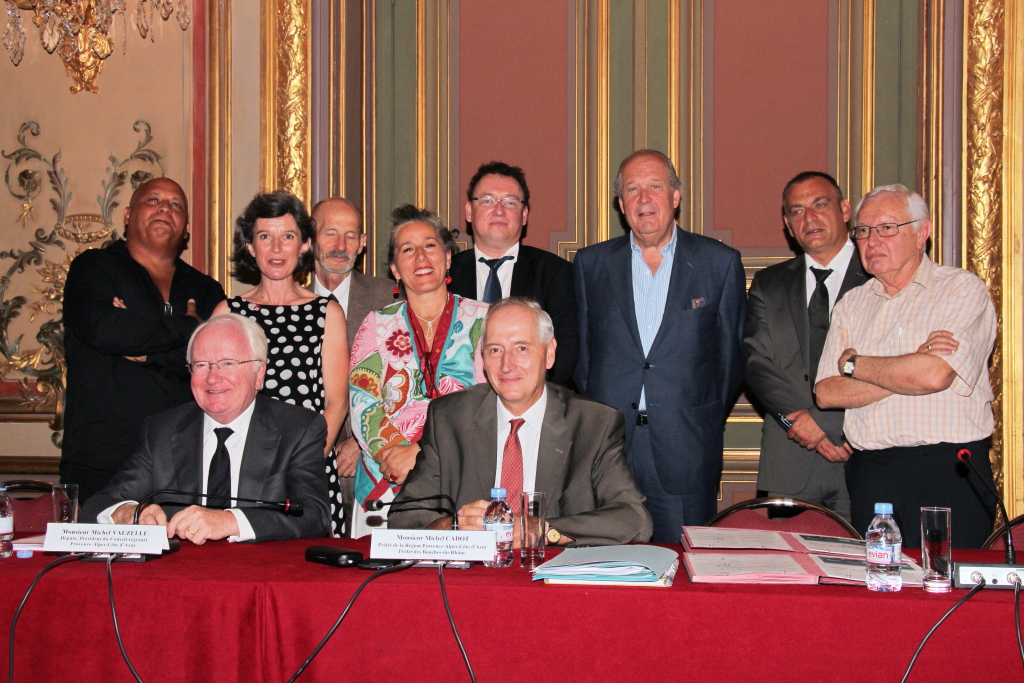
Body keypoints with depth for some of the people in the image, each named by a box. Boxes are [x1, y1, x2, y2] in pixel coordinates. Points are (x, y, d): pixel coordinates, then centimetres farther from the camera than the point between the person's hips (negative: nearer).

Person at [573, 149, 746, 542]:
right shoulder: (590, 263, 10)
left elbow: (731, 352, 8)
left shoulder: (720, 263, 5)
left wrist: (707, 422, 7)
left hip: (685, 451, -1)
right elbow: (580, 349, 12)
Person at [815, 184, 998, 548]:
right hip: (868, 474, 4)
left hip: (948, 475, -4)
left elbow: (934, 375, -16)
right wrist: (909, 367, -9)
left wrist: (854, 363, -2)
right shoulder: (851, 305, 13)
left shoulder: (963, 289, -1)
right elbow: (827, 393, 2)